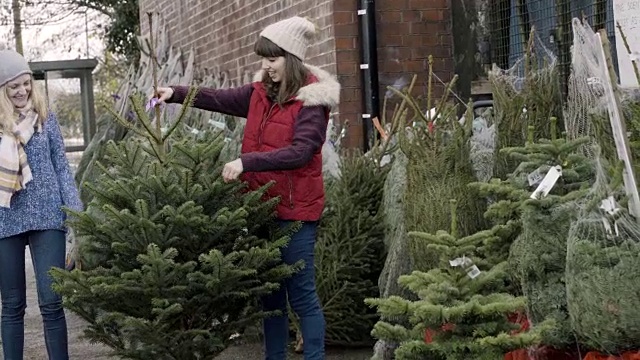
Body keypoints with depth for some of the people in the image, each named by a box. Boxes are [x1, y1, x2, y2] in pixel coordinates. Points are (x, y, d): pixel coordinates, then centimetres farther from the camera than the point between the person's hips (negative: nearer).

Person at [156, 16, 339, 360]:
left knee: (301, 293, -2)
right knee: (269, 291, 15)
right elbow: (220, 99, 9)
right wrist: (176, 93, -6)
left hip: (295, 209, -7)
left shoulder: (311, 99, -13)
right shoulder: (260, 93, 8)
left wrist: (247, 161, -30)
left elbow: (301, 151, -23)